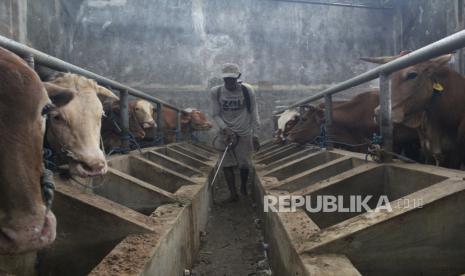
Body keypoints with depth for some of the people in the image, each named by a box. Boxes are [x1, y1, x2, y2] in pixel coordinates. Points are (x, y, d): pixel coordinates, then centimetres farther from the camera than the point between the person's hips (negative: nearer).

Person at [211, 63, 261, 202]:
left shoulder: (247, 90, -8)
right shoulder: (216, 92, -7)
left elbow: (253, 113, -2)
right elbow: (216, 114, -3)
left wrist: (255, 133, -4)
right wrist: (225, 128, -18)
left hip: (244, 133, 0)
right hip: (226, 133, 1)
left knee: (244, 164, 9)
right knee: (227, 164, -4)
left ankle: (244, 187, 36)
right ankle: (233, 193, 7)